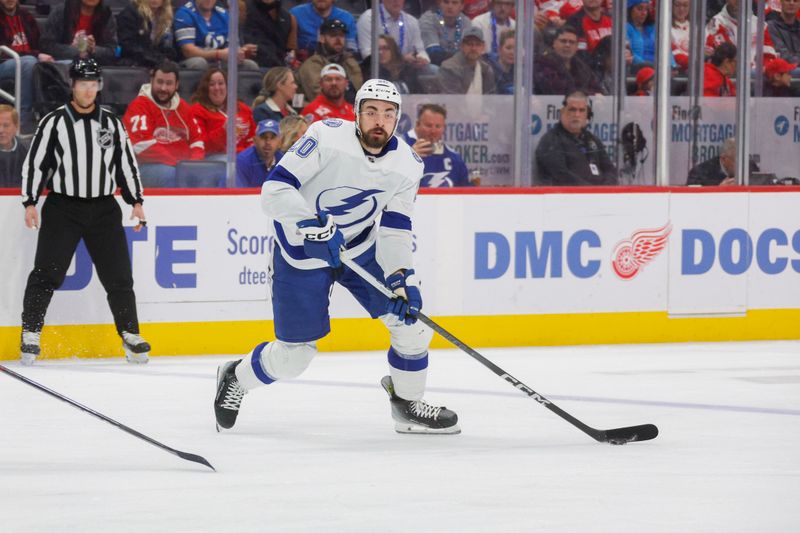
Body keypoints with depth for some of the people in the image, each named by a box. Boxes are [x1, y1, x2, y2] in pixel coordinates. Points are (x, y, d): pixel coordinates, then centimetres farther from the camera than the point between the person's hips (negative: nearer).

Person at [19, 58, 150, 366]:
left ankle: (130, 335, 13)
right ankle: (30, 335, -2)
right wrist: (30, 203, -8)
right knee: (46, 274, -8)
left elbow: (126, 163, 14)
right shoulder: (54, 122, -3)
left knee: (118, 275, 3)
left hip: (104, 210, 3)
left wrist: (136, 201, 9)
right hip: (63, 209, -3)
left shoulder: (111, 124, 8)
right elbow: (34, 163, -2)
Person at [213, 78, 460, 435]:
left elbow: (395, 229, -7)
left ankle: (408, 405, 14)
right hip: (302, 251, -4)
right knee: (294, 356, -1)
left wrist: (401, 276, -23)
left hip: (362, 250, 5)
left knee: (410, 318, -7)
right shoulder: (327, 137, -25)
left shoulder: (407, 165, -10)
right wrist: (312, 227, -41)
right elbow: (274, 189, -28)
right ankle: (236, 378, 29)